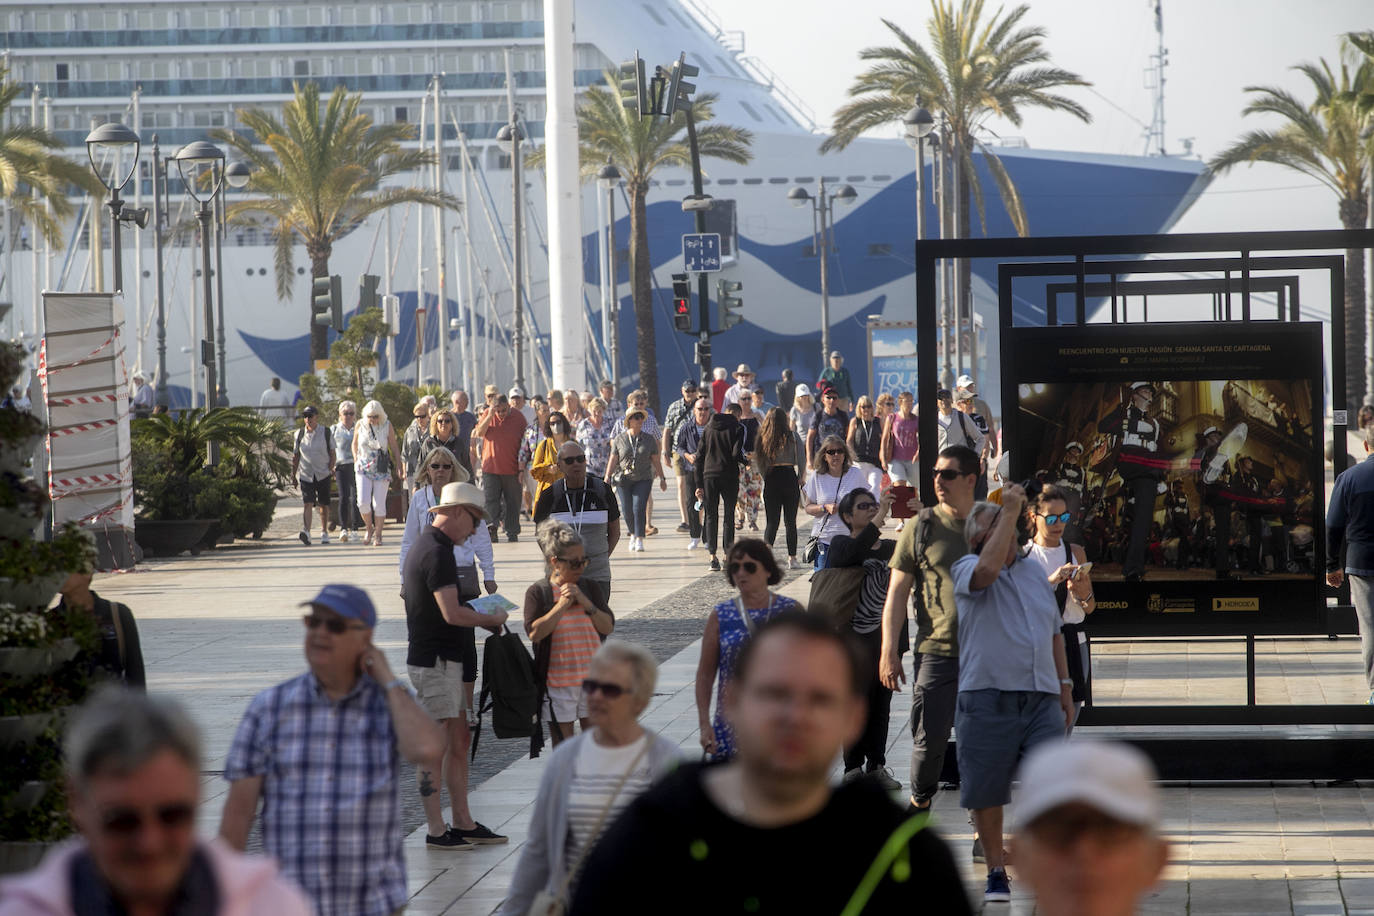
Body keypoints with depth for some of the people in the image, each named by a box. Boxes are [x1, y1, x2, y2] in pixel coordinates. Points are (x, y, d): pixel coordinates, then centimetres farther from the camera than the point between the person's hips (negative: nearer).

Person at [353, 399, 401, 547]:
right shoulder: (360, 426, 1)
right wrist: (355, 459, 12)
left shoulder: (387, 426, -2)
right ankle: (369, 529, 11)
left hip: (382, 470, -1)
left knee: (379, 504, -3)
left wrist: (398, 465, -4)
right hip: (363, 469, 1)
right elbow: (354, 444, 18)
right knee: (363, 502, -12)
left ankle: (378, 535, 11)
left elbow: (394, 448, 3)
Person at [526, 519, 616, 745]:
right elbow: (534, 633, -14)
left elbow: (608, 626, 1)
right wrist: (561, 606, -15)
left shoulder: (590, 588, 6)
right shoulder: (538, 592, -3)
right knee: (563, 740, 3)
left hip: (592, 677, 3)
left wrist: (586, 604, -13)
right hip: (558, 681, -3)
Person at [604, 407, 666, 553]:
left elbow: (656, 460, 11)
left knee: (639, 509, -14)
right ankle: (633, 535, 27)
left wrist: (662, 478, 12)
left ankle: (639, 540, -11)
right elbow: (613, 460, 4)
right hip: (623, 480, 1)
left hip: (643, 479, -1)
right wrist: (607, 478, -3)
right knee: (628, 510, 3)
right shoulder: (619, 440, 3)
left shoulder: (649, 440, 5)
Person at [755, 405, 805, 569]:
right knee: (790, 521, 7)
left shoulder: (762, 438, 0)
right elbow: (801, 460, -3)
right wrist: (802, 479, 9)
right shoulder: (792, 437, -5)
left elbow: (758, 463, 2)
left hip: (771, 481, 1)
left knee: (771, 521, 7)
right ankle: (792, 558, 7)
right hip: (790, 479, -1)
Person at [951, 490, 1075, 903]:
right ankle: (996, 872, 14)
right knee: (986, 790, 2)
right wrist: (1010, 511, -16)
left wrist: (1065, 685, 21)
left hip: (1042, 697, 4)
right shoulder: (966, 570, 1)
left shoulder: (1036, 572, 19)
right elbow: (988, 568, -25)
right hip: (988, 696, -4)